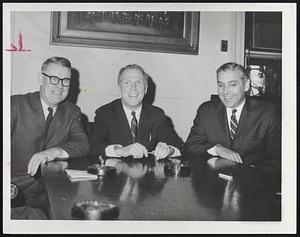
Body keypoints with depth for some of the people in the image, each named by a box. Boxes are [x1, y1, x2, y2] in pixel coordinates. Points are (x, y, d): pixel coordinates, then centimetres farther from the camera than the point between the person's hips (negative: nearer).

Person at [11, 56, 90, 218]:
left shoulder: (72, 112, 10)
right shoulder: (16, 104, -1)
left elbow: (83, 144, -3)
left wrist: (54, 152, -24)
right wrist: (8, 186, -26)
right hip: (15, 187, -4)